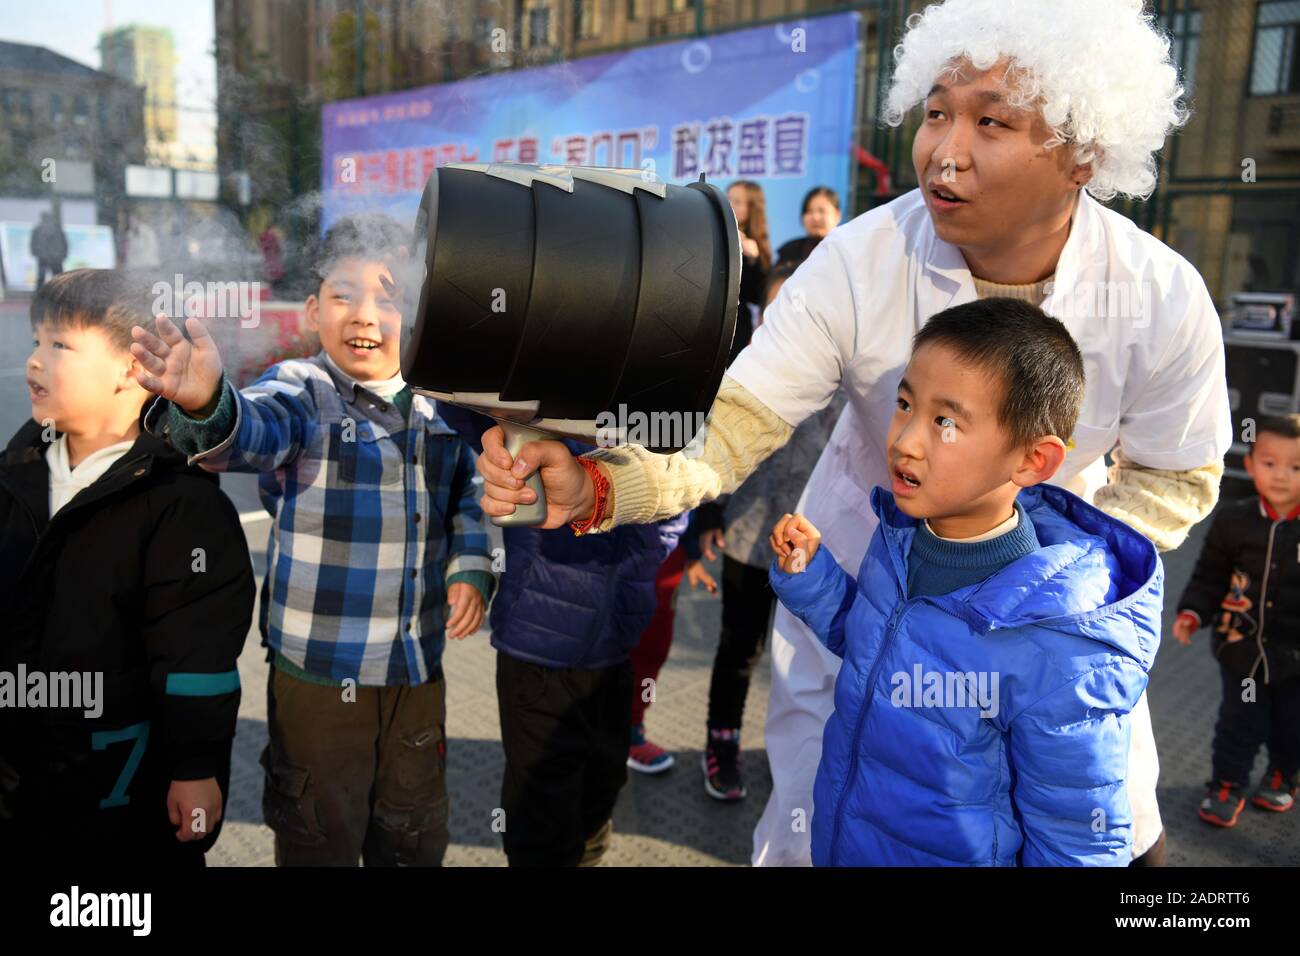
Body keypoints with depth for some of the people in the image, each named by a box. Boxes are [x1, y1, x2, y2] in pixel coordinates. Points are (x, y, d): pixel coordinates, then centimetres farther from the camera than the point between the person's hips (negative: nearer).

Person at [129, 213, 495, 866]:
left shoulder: (436, 404, 2)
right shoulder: (301, 390, -12)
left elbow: (464, 496, 15)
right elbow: (253, 431, -35)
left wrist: (471, 566, -1)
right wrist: (204, 405, -56)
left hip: (419, 666, 5)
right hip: (319, 670, -4)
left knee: (415, 837, 23)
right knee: (320, 839, 14)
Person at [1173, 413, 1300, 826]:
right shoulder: (1233, 520, -9)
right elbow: (1210, 575, 0)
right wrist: (1192, 612, -13)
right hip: (1242, 647, 0)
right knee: (1239, 723, 10)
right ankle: (1227, 785, 29)